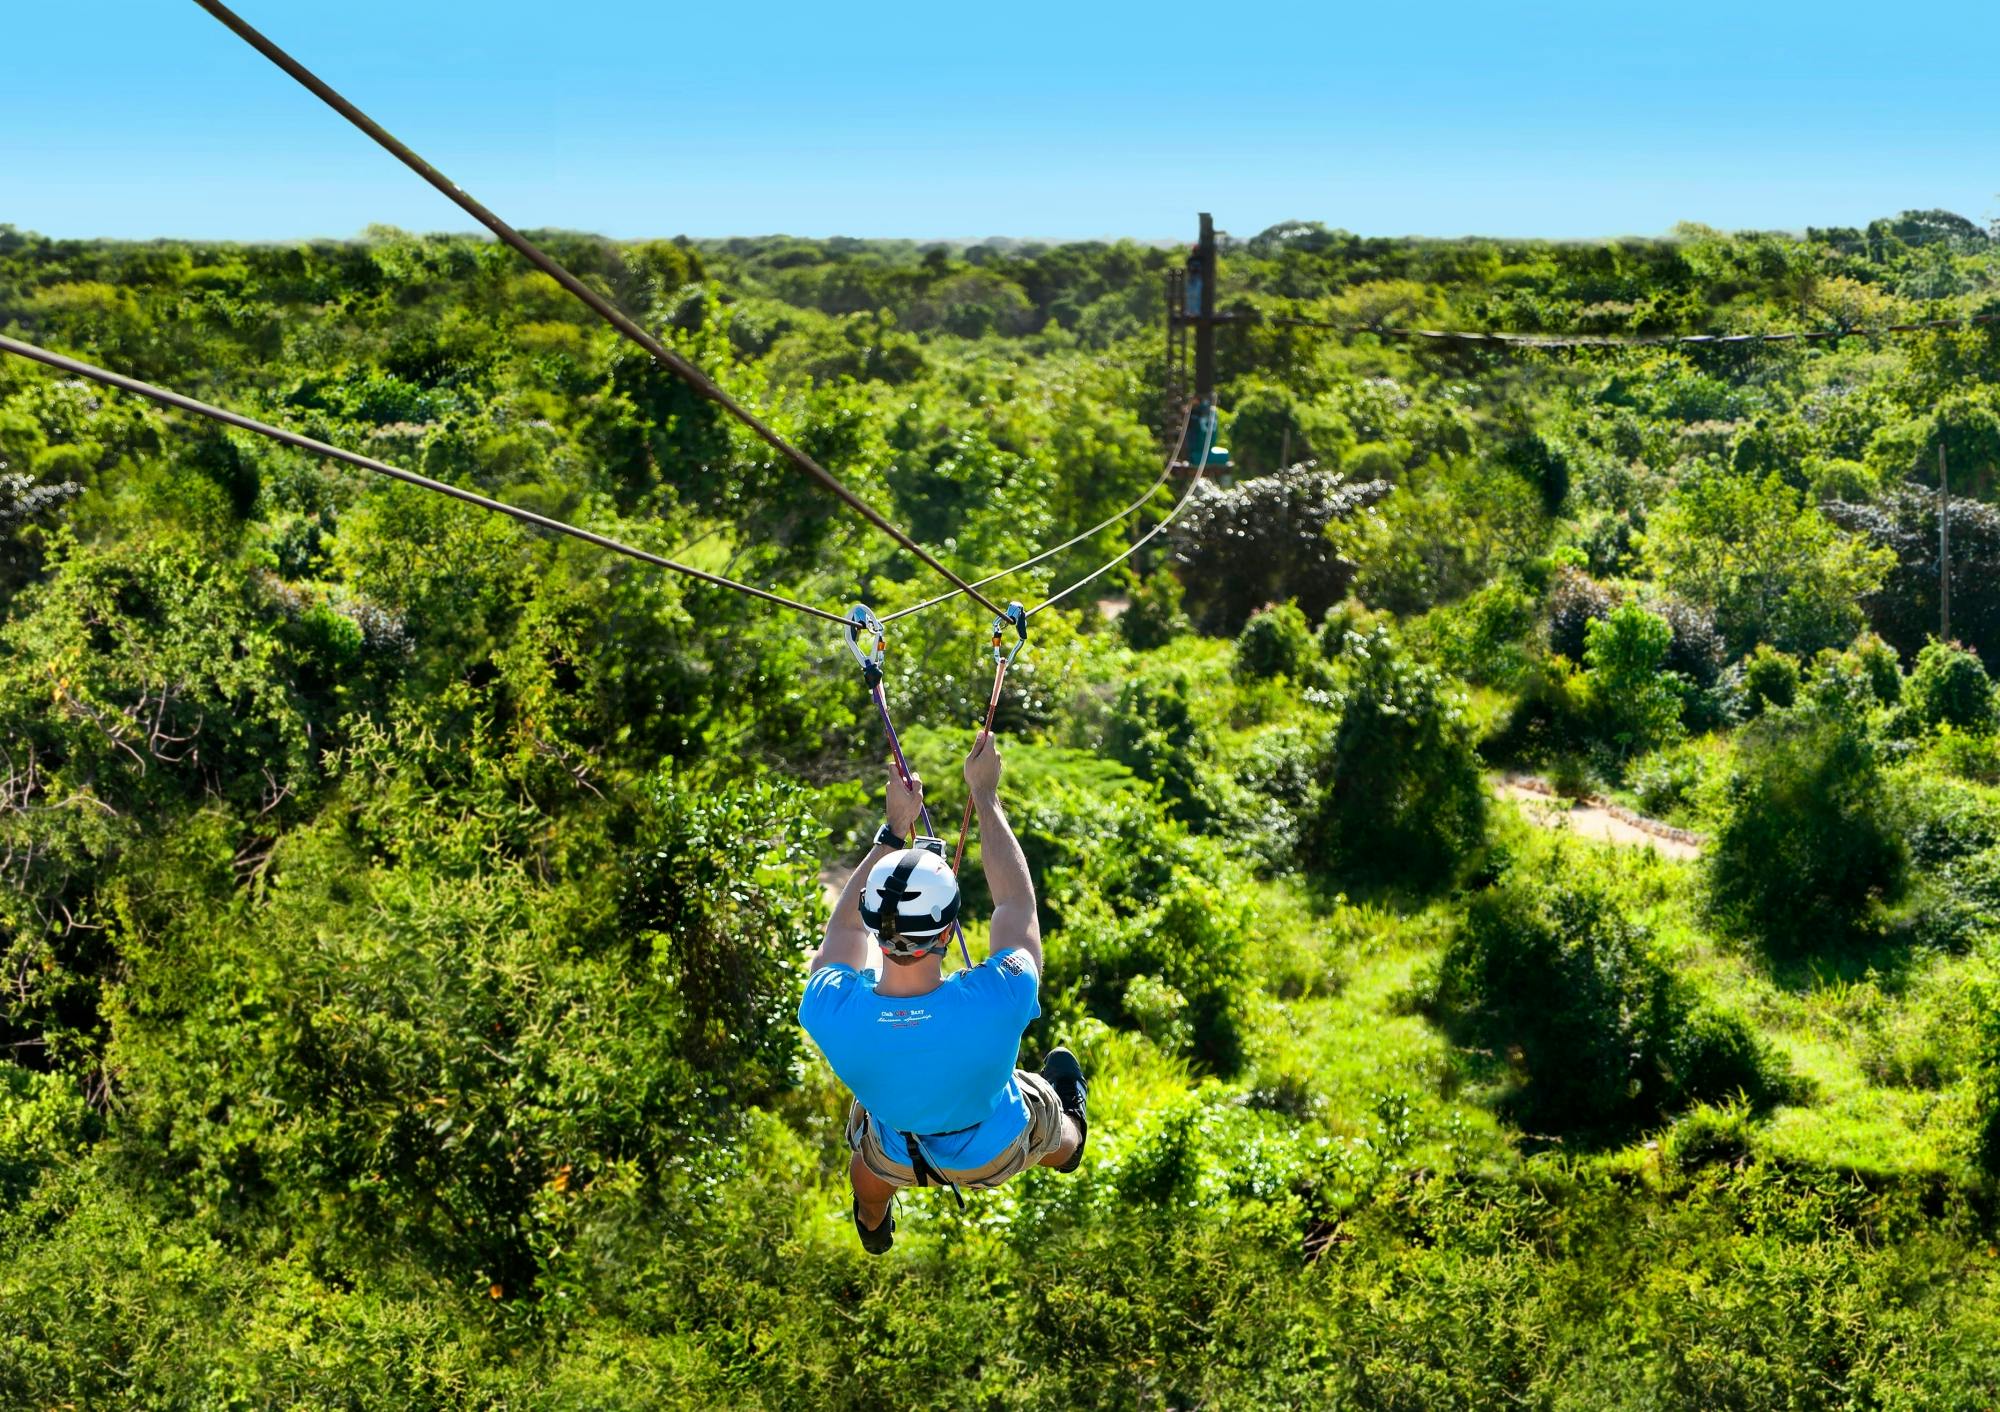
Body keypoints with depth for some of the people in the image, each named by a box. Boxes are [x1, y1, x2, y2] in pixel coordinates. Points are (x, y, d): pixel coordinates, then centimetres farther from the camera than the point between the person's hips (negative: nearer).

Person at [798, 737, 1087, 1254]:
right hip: (999, 1154, -1)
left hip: (898, 1160, 1)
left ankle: (872, 1226, 69)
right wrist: (985, 795, -15)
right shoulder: (998, 1003, -44)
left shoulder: (830, 1012, -39)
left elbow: (844, 923, -16)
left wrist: (893, 831, -11)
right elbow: (1017, 900, -24)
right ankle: (1071, 1134, 70)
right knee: (1059, 1141, 35)